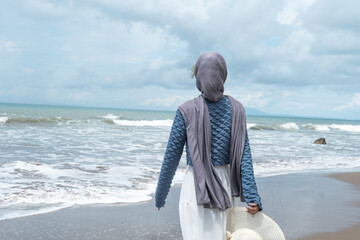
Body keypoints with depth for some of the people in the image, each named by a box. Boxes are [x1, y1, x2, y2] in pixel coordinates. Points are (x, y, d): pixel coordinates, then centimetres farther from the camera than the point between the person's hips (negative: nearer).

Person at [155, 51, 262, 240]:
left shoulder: (187, 111, -11)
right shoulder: (236, 109, -1)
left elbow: (172, 157, -6)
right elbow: (244, 155, -6)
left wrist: (160, 194, 6)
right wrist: (252, 197, -7)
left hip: (196, 187, -4)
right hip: (225, 187, 5)